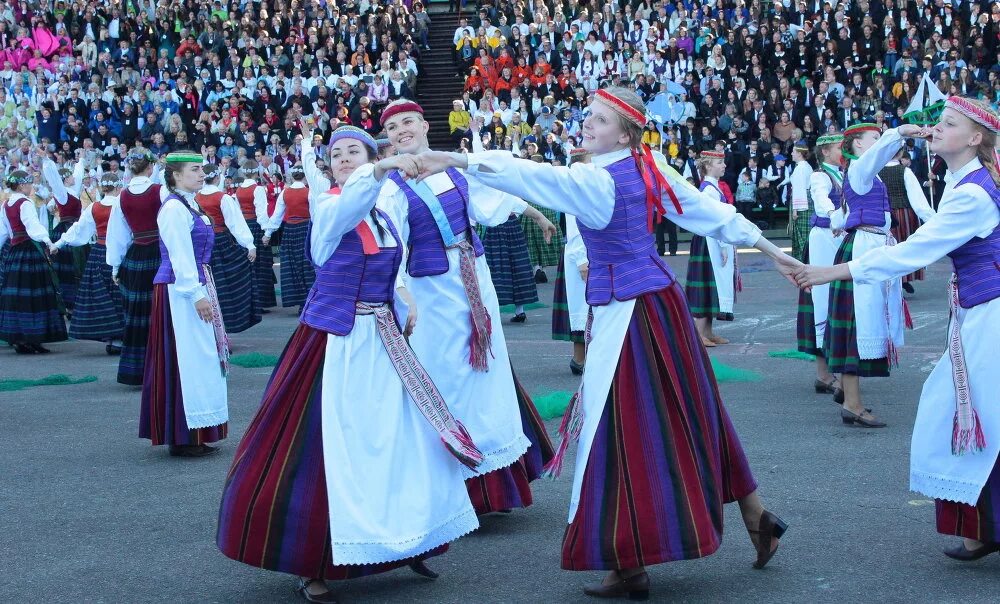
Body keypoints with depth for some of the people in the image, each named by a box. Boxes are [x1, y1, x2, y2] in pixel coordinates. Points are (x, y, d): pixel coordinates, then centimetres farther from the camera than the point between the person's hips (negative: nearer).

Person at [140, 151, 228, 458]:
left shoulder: (190, 206, 15)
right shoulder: (174, 208, -14)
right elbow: (180, 257, -19)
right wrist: (197, 295, -22)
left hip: (195, 286, 10)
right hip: (179, 291, -10)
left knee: (198, 357, 13)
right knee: (186, 358, -6)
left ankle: (192, 434, 21)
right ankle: (183, 438, 1)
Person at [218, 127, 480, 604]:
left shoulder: (383, 216, 10)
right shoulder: (329, 208, -8)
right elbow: (345, 207, -34)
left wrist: (405, 312, 9)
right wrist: (382, 170, -47)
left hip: (383, 342, 6)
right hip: (335, 343, -6)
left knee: (404, 439, 8)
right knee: (328, 449, -4)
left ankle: (403, 540, 26)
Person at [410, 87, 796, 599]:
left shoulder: (595, 180, -17)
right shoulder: (651, 169, 4)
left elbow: (530, 175, -29)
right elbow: (713, 212, 9)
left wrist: (456, 160, -33)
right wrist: (772, 252, 17)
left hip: (621, 311, -8)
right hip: (660, 295, 8)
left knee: (626, 428, -2)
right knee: (688, 415, 18)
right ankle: (756, 517, 28)